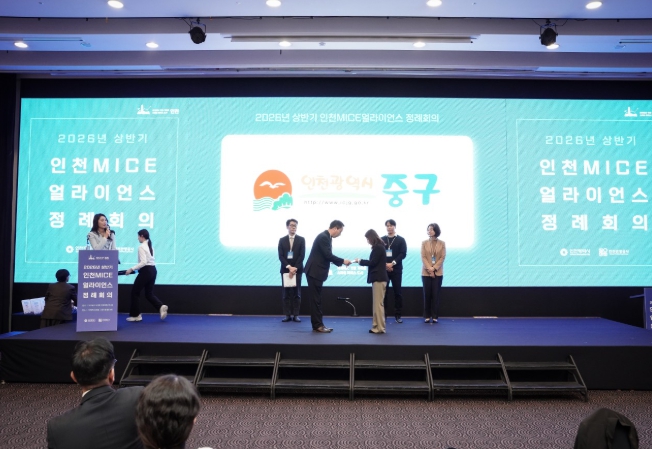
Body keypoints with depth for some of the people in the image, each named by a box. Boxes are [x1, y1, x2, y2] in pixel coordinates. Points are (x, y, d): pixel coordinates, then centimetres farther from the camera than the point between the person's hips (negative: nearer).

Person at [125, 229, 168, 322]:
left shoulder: (141, 247, -13)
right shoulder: (150, 246, 14)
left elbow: (143, 262, -22)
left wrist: (132, 269, -19)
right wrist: (135, 268, 24)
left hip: (146, 271, -9)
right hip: (153, 270, 9)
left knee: (135, 292, 6)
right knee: (149, 294, 12)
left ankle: (136, 315, 12)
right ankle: (161, 307, -10)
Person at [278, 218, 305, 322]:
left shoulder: (301, 239, 5)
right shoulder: (282, 240, 8)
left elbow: (302, 255, -4)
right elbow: (280, 256, -1)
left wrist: (295, 268, -13)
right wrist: (289, 267, -14)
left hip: (297, 269, -1)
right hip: (285, 269, 1)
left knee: (296, 293, 0)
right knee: (286, 293, 0)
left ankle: (296, 315, 3)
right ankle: (287, 315, 3)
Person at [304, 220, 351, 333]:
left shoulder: (327, 237, 13)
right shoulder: (323, 237, -18)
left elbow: (328, 256, 17)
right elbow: (328, 255, -22)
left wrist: (340, 262, 7)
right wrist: (343, 261, -13)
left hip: (318, 272, 10)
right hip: (314, 272, -10)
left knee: (317, 299, 11)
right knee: (315, 299, -4)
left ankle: (318, 324, 16)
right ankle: (317, 325, 1)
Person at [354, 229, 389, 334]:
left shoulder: (378, 247, -13)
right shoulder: (378, 247, 14)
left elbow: (373, 262, -16)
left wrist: (360, 261, -6)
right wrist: (362, 261, 9)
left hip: (378, 278, -10)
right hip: (378, 278, 10)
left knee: (378, 304, -6)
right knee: (378, 304, 10)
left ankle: (379, 328, -2)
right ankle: (377, 326, 14)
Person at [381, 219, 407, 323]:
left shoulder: (401, 240, 6)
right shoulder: (382, 240, 11)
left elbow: (403, 254, -4)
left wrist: (393, 263, -16)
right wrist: (385, 264, -11)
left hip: (396, 270, -1)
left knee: (397, 292, 1)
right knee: (383, 292, 1)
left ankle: (398, 315, 7)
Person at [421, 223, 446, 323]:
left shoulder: (442, 243, 2)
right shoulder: (424, 243, 4)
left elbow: (442, 258, -2)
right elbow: (423, 257, -2)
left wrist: (434, 268, -13)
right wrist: (429, 269, -14)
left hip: (438, 273, -1)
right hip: (426, 272, 1)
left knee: (436, 295, 0)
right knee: (427, 294, 1)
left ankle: (435, 316, 5)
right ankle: (427, 316, 7)